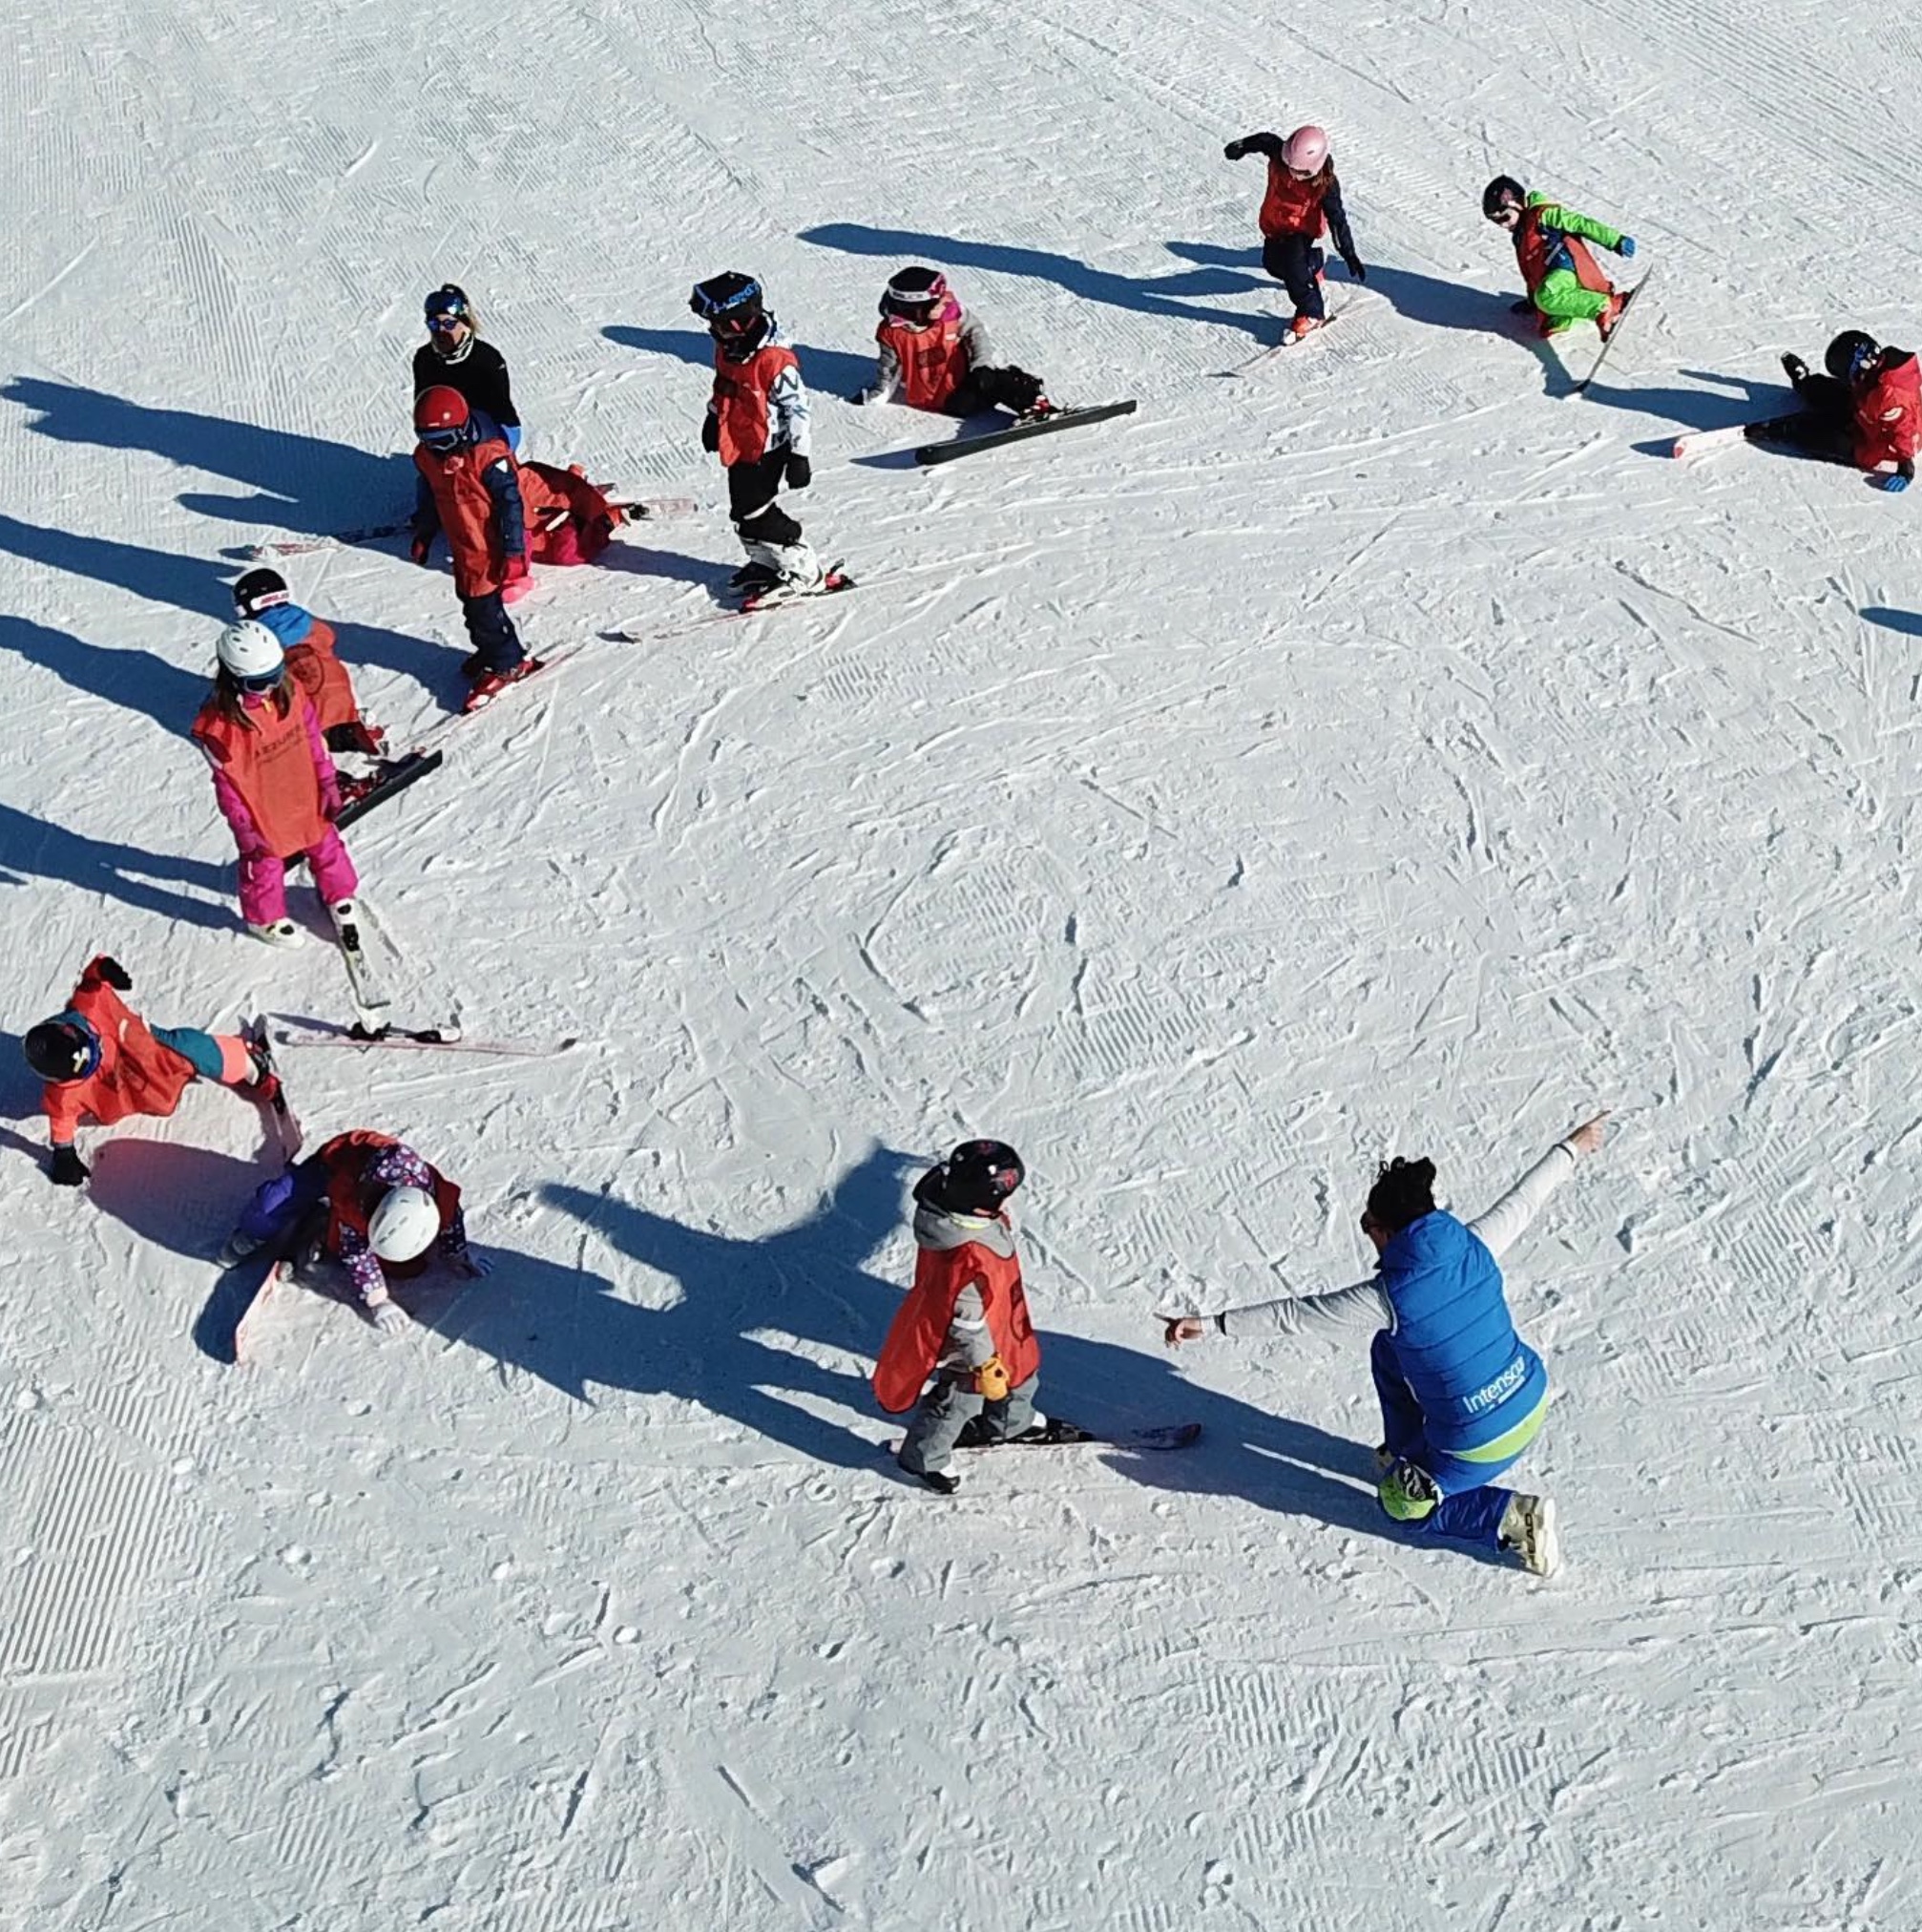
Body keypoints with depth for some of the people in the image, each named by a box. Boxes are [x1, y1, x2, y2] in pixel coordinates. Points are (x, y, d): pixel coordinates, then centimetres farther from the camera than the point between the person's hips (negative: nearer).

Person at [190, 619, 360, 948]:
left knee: (324, 844, 25)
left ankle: (339, 894, 53)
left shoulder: (289, 692, -16)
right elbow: (227, 783, -21)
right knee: (264, 862, 20)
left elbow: (314, 740, -2)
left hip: (305, 797, 5)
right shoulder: (219, 724, -31)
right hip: (261, 813, -5)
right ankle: (265, 917, 47)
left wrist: (328, 785, 3)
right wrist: (243, 828, -16)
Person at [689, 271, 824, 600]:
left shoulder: (774, 358, -26)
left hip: (766, 449, -9)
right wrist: (713, 420, 31)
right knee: (744, 510, 17)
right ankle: (766, 561, 36)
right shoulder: (728, 348, 1)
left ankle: (803, 571, 4)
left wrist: (798, 454, -19)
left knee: (754, 513, -7)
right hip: (738, 446, 9)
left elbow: (796, 406, -21)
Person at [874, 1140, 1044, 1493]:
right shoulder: (969, 1260, -45)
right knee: (959, 1397, 15)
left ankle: (1009, 1422, 58)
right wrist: (985, 1365, -18)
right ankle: (923, 1457, 40)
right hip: (963, 1345, -9)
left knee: (1021, 1371, 29)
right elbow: (967, 1321, -31)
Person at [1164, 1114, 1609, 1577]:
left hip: (1478, 1444, -6)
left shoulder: (1387, 1296, -24)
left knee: (1404, 1506, 22)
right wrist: (1572, 1148, 24)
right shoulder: (1474, 1245, -10)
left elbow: (1294, 1315, -21)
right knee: (1389, 1349, 20)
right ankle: (1405, 1455, 37)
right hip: (1534, 1402, 6)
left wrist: (1210, 1323, -15)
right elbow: (1523, 1199, 7)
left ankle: (1515, 1518, 4)